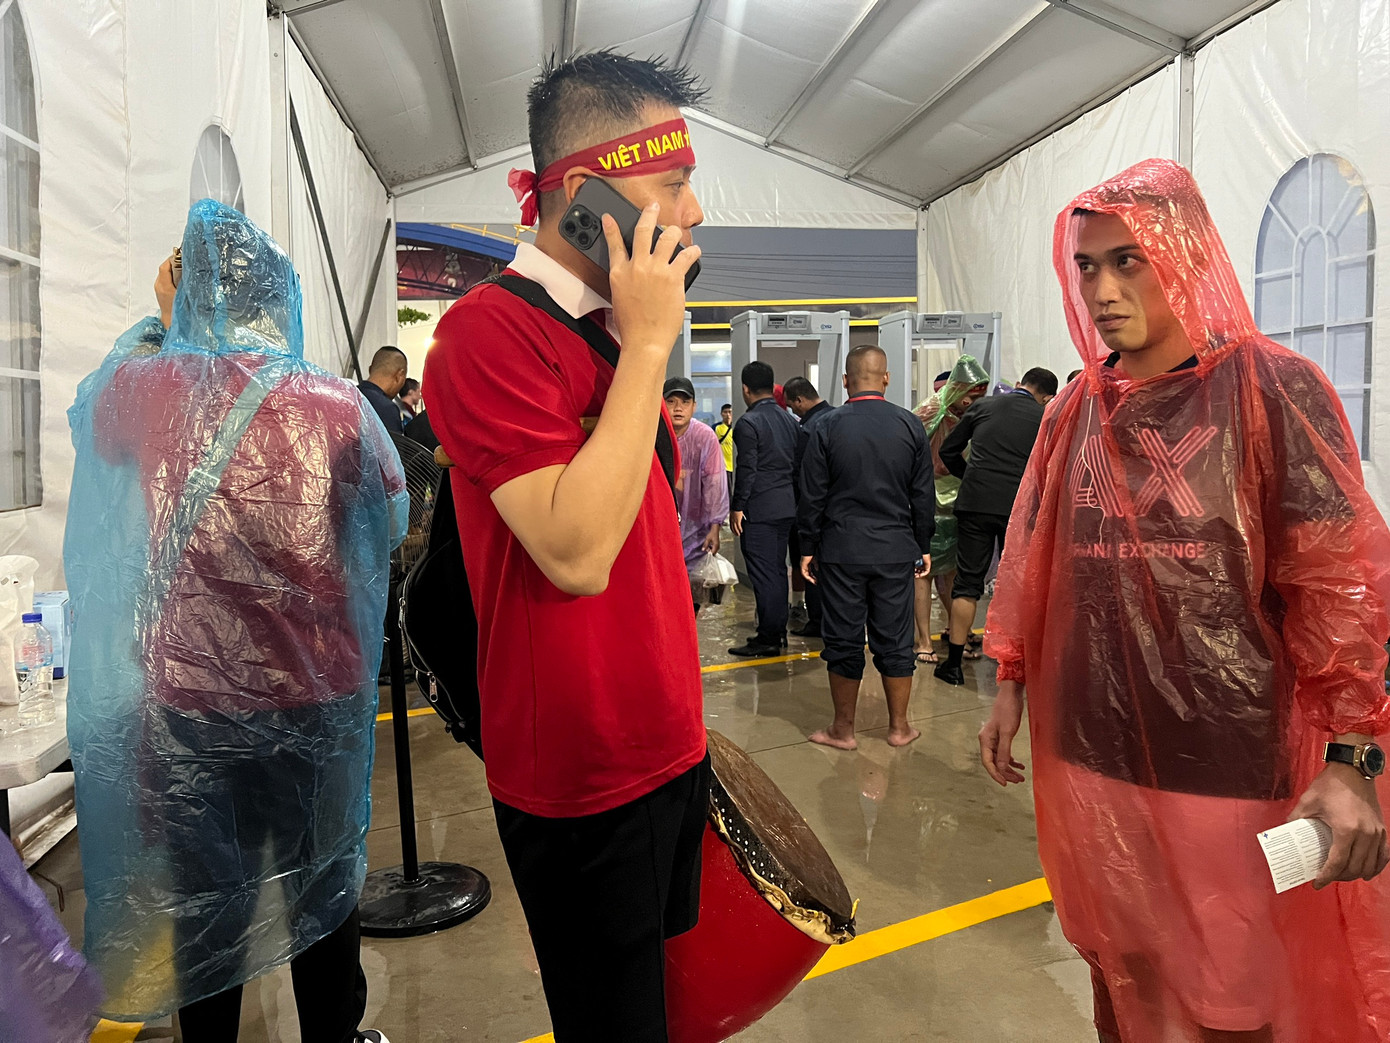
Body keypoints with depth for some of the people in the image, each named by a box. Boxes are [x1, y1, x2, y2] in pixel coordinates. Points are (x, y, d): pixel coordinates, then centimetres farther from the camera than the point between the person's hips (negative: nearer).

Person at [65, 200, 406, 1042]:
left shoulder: (144, 387, -8)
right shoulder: (336, 402, -11)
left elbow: (89, 414, 17)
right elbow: (394, 519, 5)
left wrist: (155, 321, 18)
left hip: (190, 695, 1)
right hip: (318, 690, 0)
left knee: (207, 894, 18)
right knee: (321, 881, 17)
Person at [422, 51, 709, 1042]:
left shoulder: (614, 337, 9)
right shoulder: (491, 329, -18)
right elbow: (577, 552, -29)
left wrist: (682, 712, 17)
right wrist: (648, 345, -21)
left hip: (669, 749, 8)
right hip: (584, 783, -8)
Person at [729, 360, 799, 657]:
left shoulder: (748, 423, -11)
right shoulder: (789, 419, 12)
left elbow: (746, 470, -16)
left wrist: (737, 507, -11)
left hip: (758, 509, -8)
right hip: (787, 506, 8)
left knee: (763, 574, -4)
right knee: (778, 569, 15)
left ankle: (768, 638, 1)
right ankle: (778, 631, 23)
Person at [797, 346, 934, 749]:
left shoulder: (827, 427, -6)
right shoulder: (910, 425, 0)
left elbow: (813, 496, -4)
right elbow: (924, 496, 5)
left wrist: (808, 548, 5)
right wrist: (923, 546, 14)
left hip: (841, 552, -2)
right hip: (896, 551, 2)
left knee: (844, 640, 7)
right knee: (895, 639, 11)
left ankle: (843, 729, 18)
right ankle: (899, 726, 23)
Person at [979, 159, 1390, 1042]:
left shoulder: (1274, 389, -8)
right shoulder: (1076, 410, 5)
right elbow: (1032, 560, 9)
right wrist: (1011, 688, 9)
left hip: (1234, 766, -4)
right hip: (1094, 756, 4)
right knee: (1120, 969, 20)